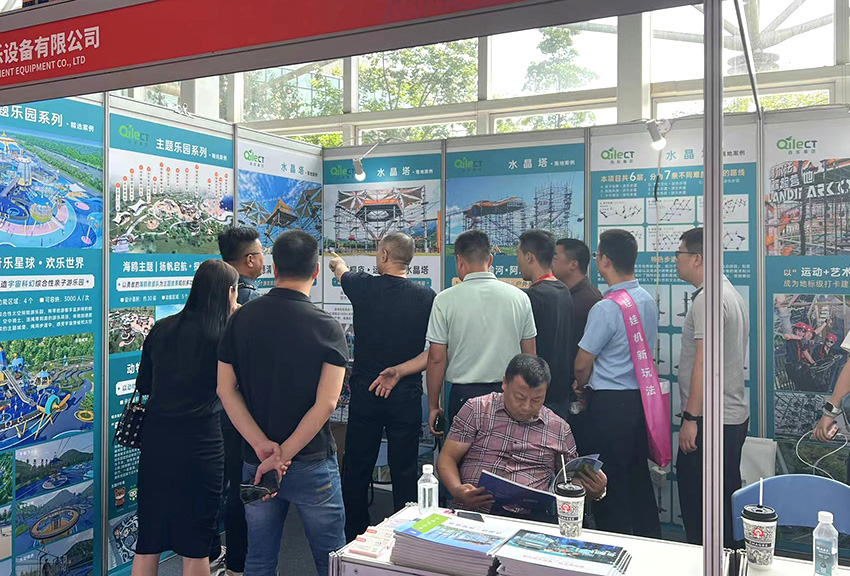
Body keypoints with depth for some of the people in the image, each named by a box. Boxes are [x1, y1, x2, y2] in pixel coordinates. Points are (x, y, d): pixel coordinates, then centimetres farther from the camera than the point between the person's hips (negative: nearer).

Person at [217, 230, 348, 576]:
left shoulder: (241, 318, -1)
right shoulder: (326, 327, -12)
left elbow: (226, 389, -4)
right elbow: (325, 404, -19)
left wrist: (263, 446, -11)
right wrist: (283, 456, -14)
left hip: (255, 461, 4)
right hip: (312, 463, -3)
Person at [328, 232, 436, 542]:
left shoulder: (363, 286, -6)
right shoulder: (426, 297, -7)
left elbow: (342, 271, 20)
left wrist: (337, 263, 42)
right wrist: (400, 371, -10)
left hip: (364, 393, 1)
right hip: (406, 397, 0)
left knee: (356, 469, 14)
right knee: (404, 471, 9)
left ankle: (355, 536, 26)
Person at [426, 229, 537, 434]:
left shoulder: (445, 300, -5)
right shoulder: (519, 297, 3)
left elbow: (436, 359, -4)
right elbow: (530, 356, 8)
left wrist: (433, 407, 6)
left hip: (464, 395, -2)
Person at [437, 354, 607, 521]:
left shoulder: (559, 429, 16)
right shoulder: (476, 409, 9)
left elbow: (574, 480, 25)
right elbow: (447, 458, 7)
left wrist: (595, 490, 0)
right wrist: (457, 490, -15)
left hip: (531, 517, 1)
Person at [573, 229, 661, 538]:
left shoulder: (606, 308, -20)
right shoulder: (648, 301, 6)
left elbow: (582, 364, -13)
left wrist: (583, 389, 10)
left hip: (610, 404, -8)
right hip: (640, 397, 8)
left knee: (610, 486, 4)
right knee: (639, 478, 19)